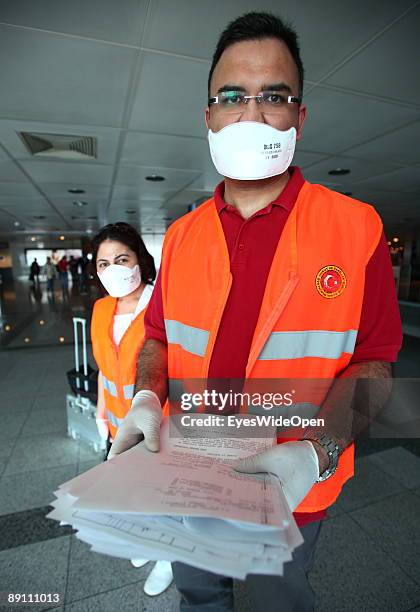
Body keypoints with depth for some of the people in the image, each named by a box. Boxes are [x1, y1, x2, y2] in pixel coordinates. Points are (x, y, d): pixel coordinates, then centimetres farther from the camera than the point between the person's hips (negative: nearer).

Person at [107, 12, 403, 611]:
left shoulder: (356, 227, -14)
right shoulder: (181, 235, -4)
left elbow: (371, 363, -12)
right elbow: (159, 337, 3)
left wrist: (317, 450, -26)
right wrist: (147, 399, -16)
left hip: (293, 492, -2)